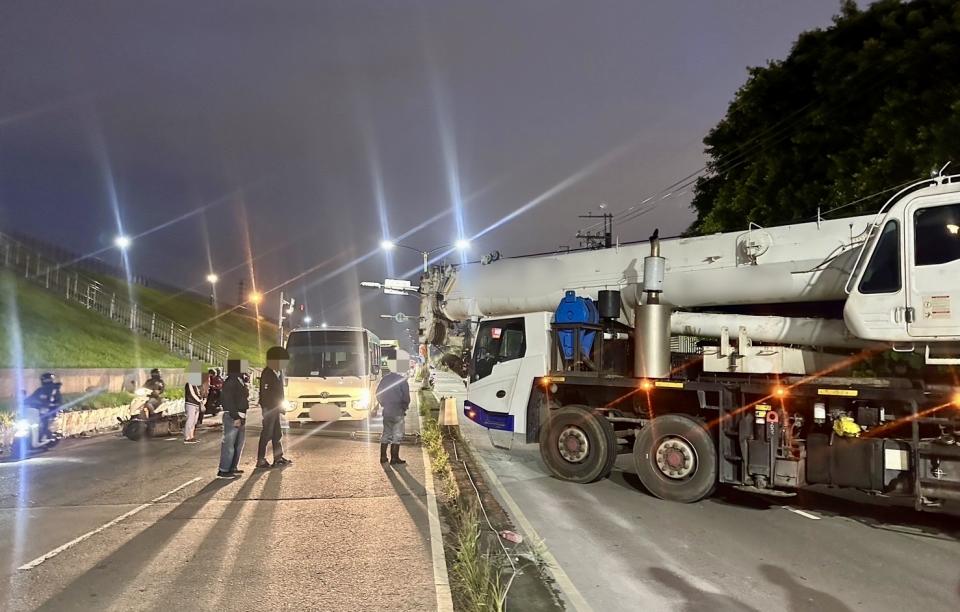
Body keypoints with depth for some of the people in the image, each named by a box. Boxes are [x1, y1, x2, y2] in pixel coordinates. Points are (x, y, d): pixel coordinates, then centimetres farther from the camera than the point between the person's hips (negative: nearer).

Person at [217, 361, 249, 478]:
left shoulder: (238, 380, 15)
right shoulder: (230, 381, -15)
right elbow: (229, 401, -20)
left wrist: (242, 417, 17)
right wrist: (235, 417, -23)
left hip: (240, 416, 10)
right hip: (232, 417, -10)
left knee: (239, 444, 16)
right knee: (229, 444, -7)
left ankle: (232, 467, 24)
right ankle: (223, 470, -2)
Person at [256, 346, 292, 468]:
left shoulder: (279, 372, 12)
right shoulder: (267, 373, -14)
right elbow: (264, 392, -19)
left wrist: (281, 406, 15)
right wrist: (265, 409, -22)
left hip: (276, 408, 9)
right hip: (269, 408, -9)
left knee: (277, 433, 12)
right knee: (266, 434, -5)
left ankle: (278, 457, 19)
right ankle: (261, 460, 0)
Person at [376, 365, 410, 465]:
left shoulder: (384, 380, 8)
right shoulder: (402, 380, -7)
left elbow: (378, 395, 12)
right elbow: (406, 396, -11)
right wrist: (405, 407, 5)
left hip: (386, 411, 5)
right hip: (398, 412, -5)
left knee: (386, 434, 15)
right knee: (397, 435, 0)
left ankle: (383, 457, 17)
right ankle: (394, 459, 1)